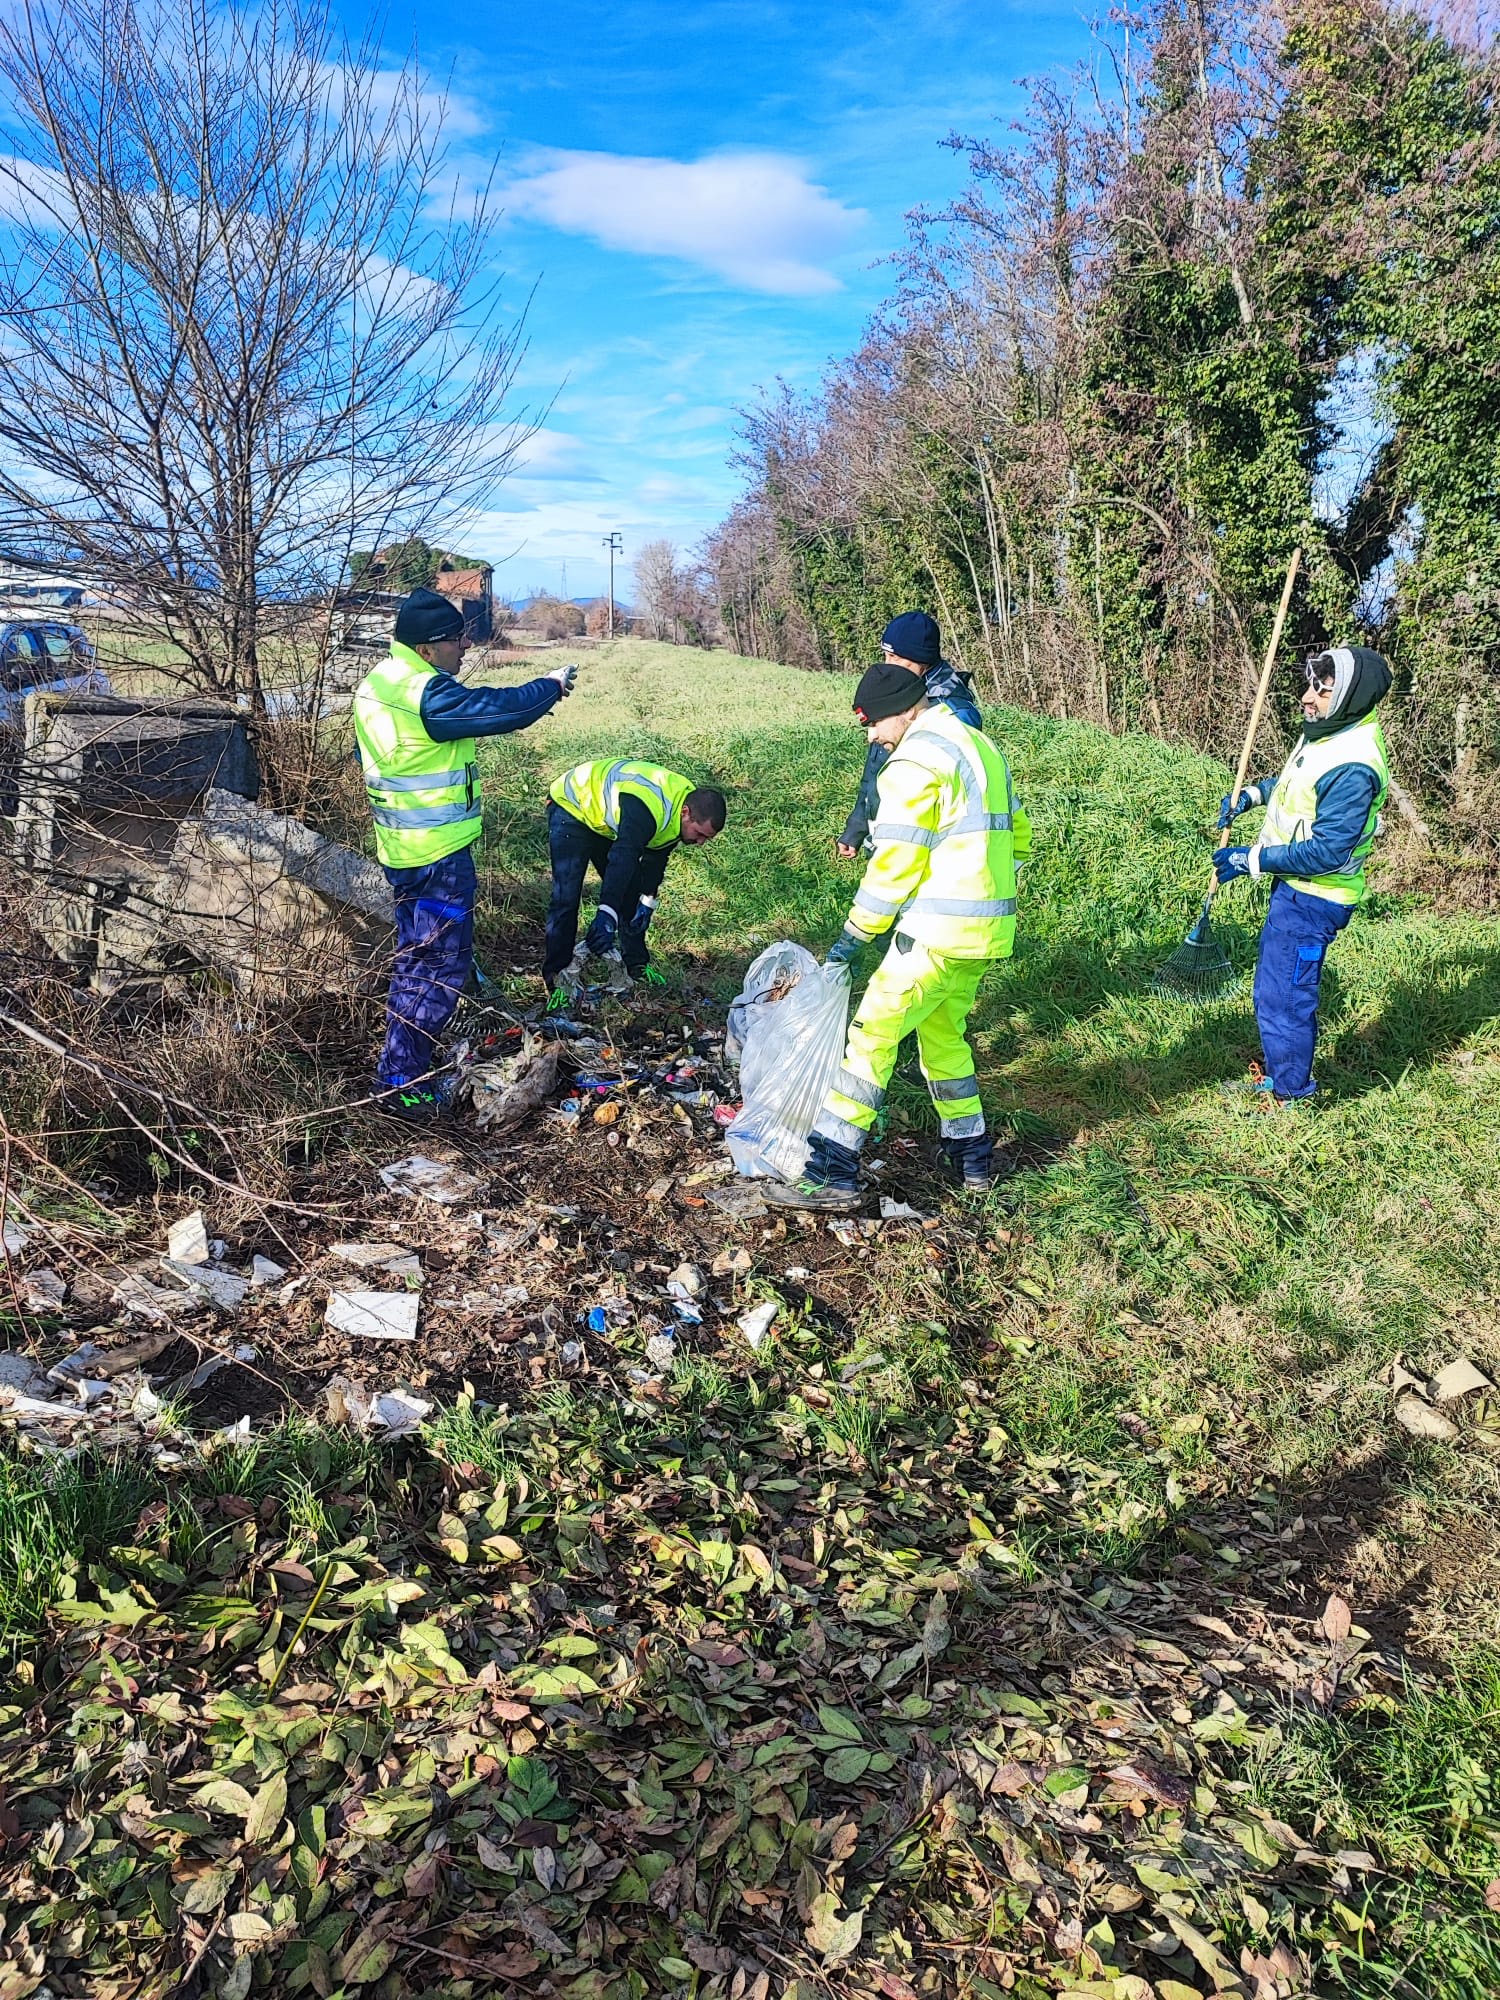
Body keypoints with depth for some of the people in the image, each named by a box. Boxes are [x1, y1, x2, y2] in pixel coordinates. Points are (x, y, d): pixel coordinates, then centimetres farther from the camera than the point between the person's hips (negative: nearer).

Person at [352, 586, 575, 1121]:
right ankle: (401, 1081, 3)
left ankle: (403, 1064, 33)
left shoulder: (379, 683, 8)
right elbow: (501, 708, -21)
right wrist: (552, 685, -6)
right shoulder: (427, 694, -23)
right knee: (441, 962, -1)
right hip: (437, 853, -10)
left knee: (417, 954, 21)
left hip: (400, 845, 10)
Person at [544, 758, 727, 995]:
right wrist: (606, 915, -55)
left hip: (606, 820, 9)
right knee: (566, 897, -16)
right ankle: (558, 978, -10)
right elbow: (622, 859, -49)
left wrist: (647, 901, -2)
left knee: (631, 894, 7)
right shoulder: (648, 807, -41)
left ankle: (636, 968, 18)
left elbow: (656, 857, 2)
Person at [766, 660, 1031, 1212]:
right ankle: (971, 1155, 28)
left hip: (938, 933, -9)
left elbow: (893, 866, -16)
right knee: (943, 1033, 22)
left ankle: (831, 1170, -8)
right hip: (989, 931, 10)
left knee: (872, 1036, -7)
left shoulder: (915, 762, -13)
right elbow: (1018, 838, 22)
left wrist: (854, 936, -7)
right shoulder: (979, 746, 17)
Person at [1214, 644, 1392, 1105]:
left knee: (1281, 998, 0)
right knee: (1275, 984, 23)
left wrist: (1251, 860, -21)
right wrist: (1252, 793, 10)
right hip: (1295, 888, 10)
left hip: (1313, 899, -10)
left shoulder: (1352, 767, -28)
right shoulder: (1327, 733, 2)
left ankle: (1289, 1098, 17)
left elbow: (1327, 851, -28)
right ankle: (1281, 1074, 41)